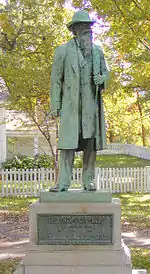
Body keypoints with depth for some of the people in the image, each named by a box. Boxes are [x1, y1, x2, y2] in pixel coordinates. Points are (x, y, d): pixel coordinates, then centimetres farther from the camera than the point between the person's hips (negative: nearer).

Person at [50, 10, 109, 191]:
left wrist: (101, 79, -3)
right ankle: (63, 183, -8)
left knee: (91, 143, 2)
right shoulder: (63, 51, 4)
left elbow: (106, 72, 22)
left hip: (92, 103, 3)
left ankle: (88, 182, 8)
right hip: (71, 104, -3)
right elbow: (56, 79, 3)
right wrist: (55, 105, -4)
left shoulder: (97, 51, 14)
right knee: (68, 143, -8)